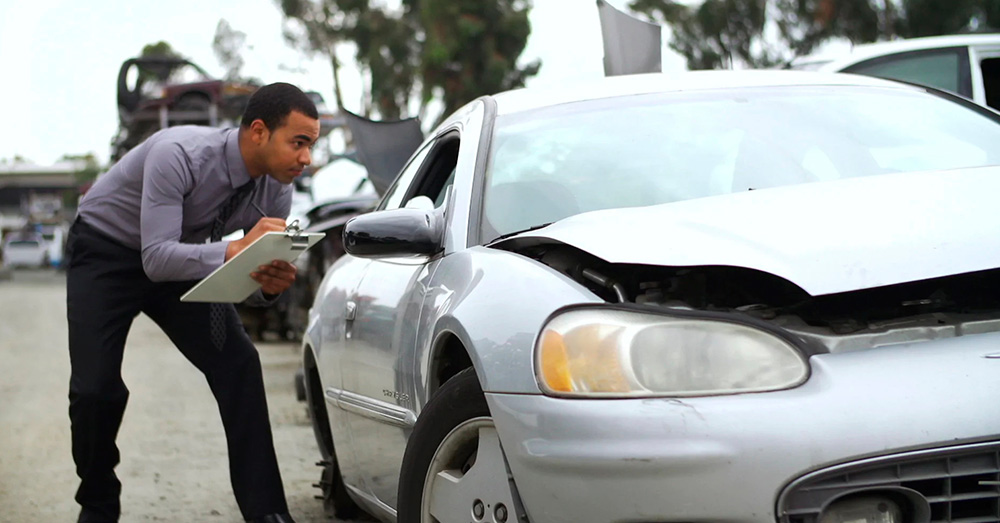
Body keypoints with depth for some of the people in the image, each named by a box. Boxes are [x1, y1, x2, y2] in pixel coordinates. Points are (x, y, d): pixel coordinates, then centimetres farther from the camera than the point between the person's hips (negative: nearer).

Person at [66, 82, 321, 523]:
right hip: (106, 251, -5)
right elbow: (157, 258, -38)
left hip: (184, 257, 5)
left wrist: (269, 284, -31)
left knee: (238, 364, -13)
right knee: (95, 388, -15)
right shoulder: (179, 155, -35)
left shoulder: (277, 190, -16)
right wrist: (234, 250, -51)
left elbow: (246, 280, -7)